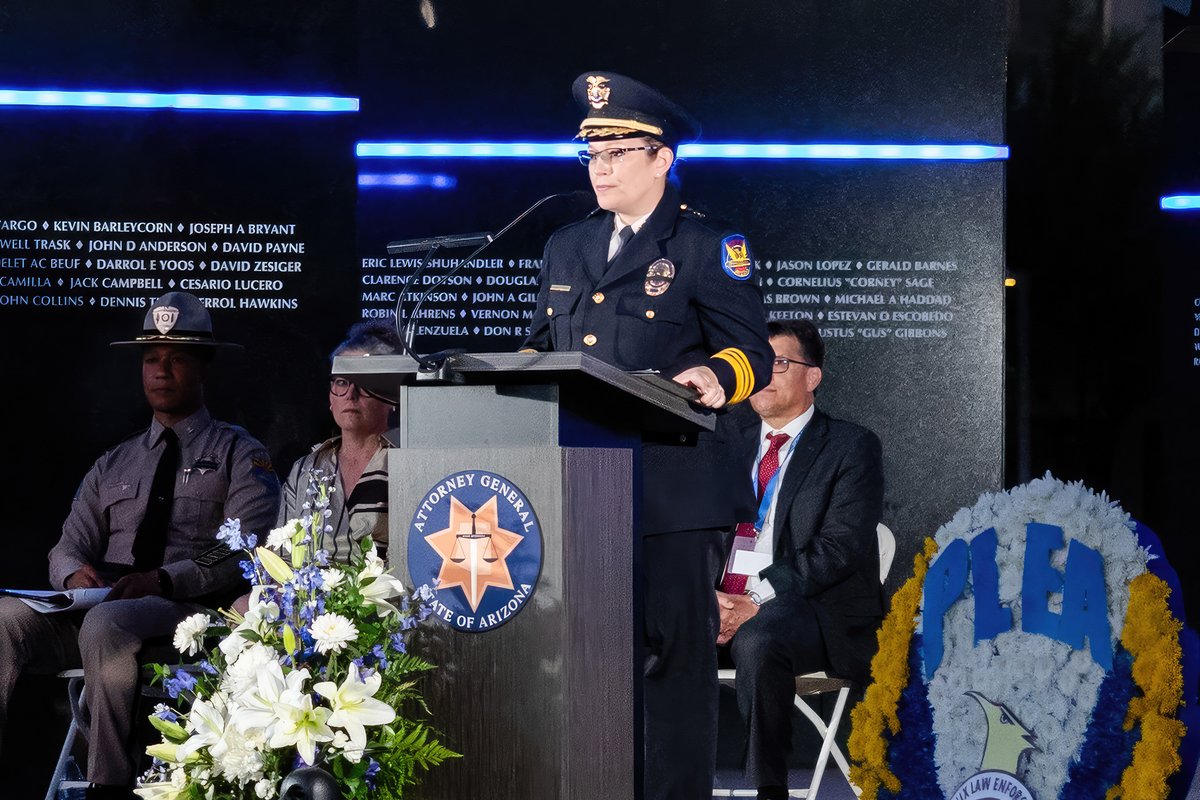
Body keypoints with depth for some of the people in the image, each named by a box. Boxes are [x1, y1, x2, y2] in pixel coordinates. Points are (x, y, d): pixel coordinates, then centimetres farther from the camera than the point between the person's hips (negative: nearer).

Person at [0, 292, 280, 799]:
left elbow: (246, 549, -5)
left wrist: (163, 580, -20)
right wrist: (75, 572, -8)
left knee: (106, 623, -38)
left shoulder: (240, 454, 9)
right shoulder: (113, 465, 26)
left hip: (191, 609, -5)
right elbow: (70, 545, 18)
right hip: (100, 603, 5)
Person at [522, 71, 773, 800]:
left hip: (672, 488, -6)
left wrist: (717, 379, -26)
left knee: (676, 651, -4)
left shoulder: (708, 246, 1)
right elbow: (542, 348, 24)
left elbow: (754, 354, -5)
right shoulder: (567, 248, 20)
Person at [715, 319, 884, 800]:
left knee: (757, 641, -37)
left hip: (817, 612, -5)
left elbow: (840, 548, -9)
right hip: (728, 603, 5)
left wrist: (761, 605, -18)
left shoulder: (851, 447, 3)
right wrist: (708, 594, -9)